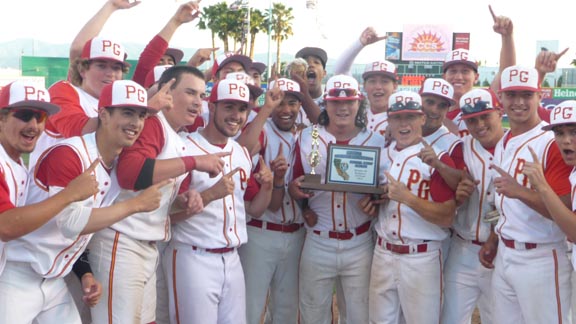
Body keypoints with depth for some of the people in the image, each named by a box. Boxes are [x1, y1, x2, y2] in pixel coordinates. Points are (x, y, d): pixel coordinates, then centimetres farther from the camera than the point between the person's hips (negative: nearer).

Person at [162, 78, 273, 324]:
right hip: (193, 259, -7)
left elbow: (254, 210, 15)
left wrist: (267, 186, -4)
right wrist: (210, 194, -26)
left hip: (232, 259, 7)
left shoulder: (243, 153, 11)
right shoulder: (185, 149, -11)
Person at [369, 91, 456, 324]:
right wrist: (371, 205, 0)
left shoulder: (438, 159, -11)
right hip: (382, 253, 6)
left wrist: (407, 197, -26)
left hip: (421, 258, -5)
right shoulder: (381, 156, 9)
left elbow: (447, 217, -17)